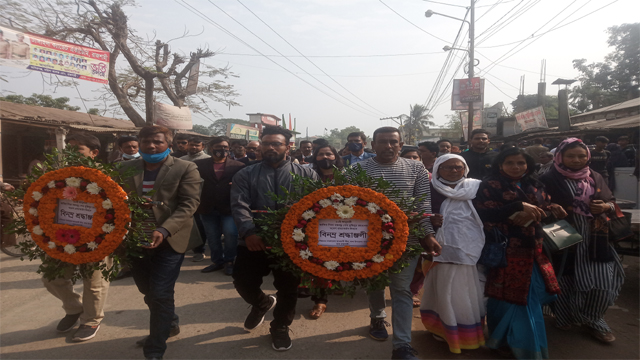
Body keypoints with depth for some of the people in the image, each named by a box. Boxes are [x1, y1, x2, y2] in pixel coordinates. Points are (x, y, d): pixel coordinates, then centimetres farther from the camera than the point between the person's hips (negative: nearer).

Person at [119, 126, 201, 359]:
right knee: (148, 292, 19)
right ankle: (169, 324, 45)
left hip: (168, 241, -5)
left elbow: (189, 204, -13)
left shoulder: (185, 169, -6)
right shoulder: (126, 169, 7)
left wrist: (163, 231, -24)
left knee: (160, 294, -3)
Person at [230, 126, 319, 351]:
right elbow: (239, 205, -9)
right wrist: (248, 231, -26)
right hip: (255, 241, 1)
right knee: (243, 282, 5)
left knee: (288, 288, 11)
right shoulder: (246, 175, 4)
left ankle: (280, 327, 38)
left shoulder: (306, 174, 4)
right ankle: (262, 303, 41)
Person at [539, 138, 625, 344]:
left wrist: (605, 207, -7)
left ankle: (593, 320, 25)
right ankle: (564, 317, 34)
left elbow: (611, 202, 15)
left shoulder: (595, 178, 7)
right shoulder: (549, 180, -7)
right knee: (566, 280, 10)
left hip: (594, 239, 4)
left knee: (601, 281, 0)